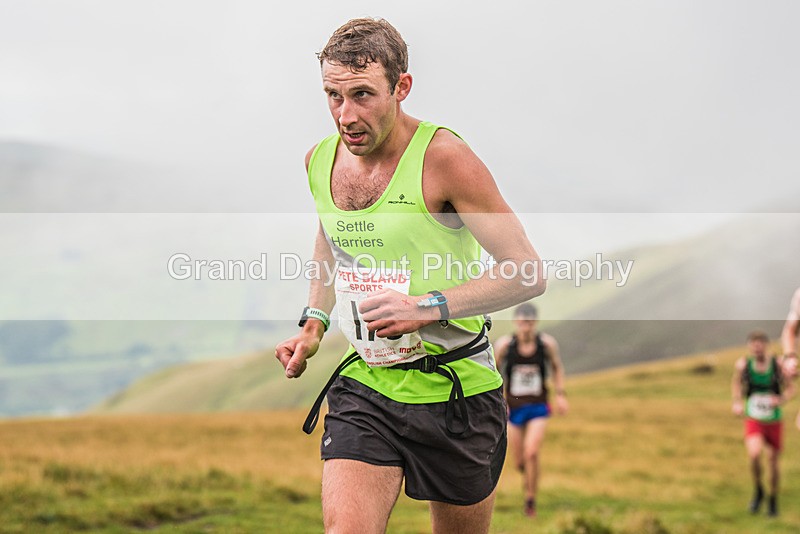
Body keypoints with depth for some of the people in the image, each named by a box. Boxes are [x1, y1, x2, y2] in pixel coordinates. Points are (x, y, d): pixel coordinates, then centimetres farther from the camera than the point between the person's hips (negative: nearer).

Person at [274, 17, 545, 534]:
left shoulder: (444, 158, -17)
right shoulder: (320, 161, 2)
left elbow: (529, 272, -16)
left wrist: (428, 307, -25)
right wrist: (314, 322, 11)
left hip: (456, 392, -3)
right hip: (364, 386, 4)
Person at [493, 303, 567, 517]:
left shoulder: (547, 343, -10)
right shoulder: (504, 344, -13)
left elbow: (556, 367, 10)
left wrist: (561, 394, 2)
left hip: (538, 408, -1)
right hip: (513, 409, 1)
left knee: (532, 453, -19)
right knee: (520, 461, 7)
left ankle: (531, 499, -2)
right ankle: (527, 476, 44)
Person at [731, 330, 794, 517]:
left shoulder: (777, 364, -14)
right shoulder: (743, 364, -11)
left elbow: (789, 388, -2)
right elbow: (737, 383, 10)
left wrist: (781, 400, -22)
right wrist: (737, 402, -4)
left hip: (774, 422, 0)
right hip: (753, 421, 0)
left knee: (773, 461, 8)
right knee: (754, 454, -24)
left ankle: (773, 499, 34)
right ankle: (758, 491, 3)